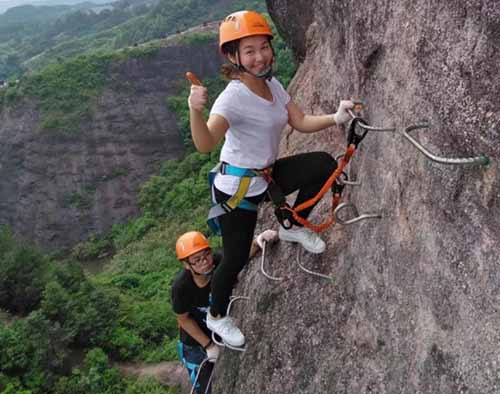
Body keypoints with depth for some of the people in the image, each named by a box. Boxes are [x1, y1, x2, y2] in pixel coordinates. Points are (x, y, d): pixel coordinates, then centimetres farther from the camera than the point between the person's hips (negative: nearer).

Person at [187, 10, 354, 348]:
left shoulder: (273, 85, 0)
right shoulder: (233, 98, -26)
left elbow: (301, 122, 1)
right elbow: (205, 145, -40)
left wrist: (336, 117, -15)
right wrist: (196, 112, -59)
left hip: (267, 176, 7)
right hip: (236, 189, -7)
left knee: (324, 164, -7)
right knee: (236, 259, 2)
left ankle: (294, 227, 13)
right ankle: (216, 316, 30)